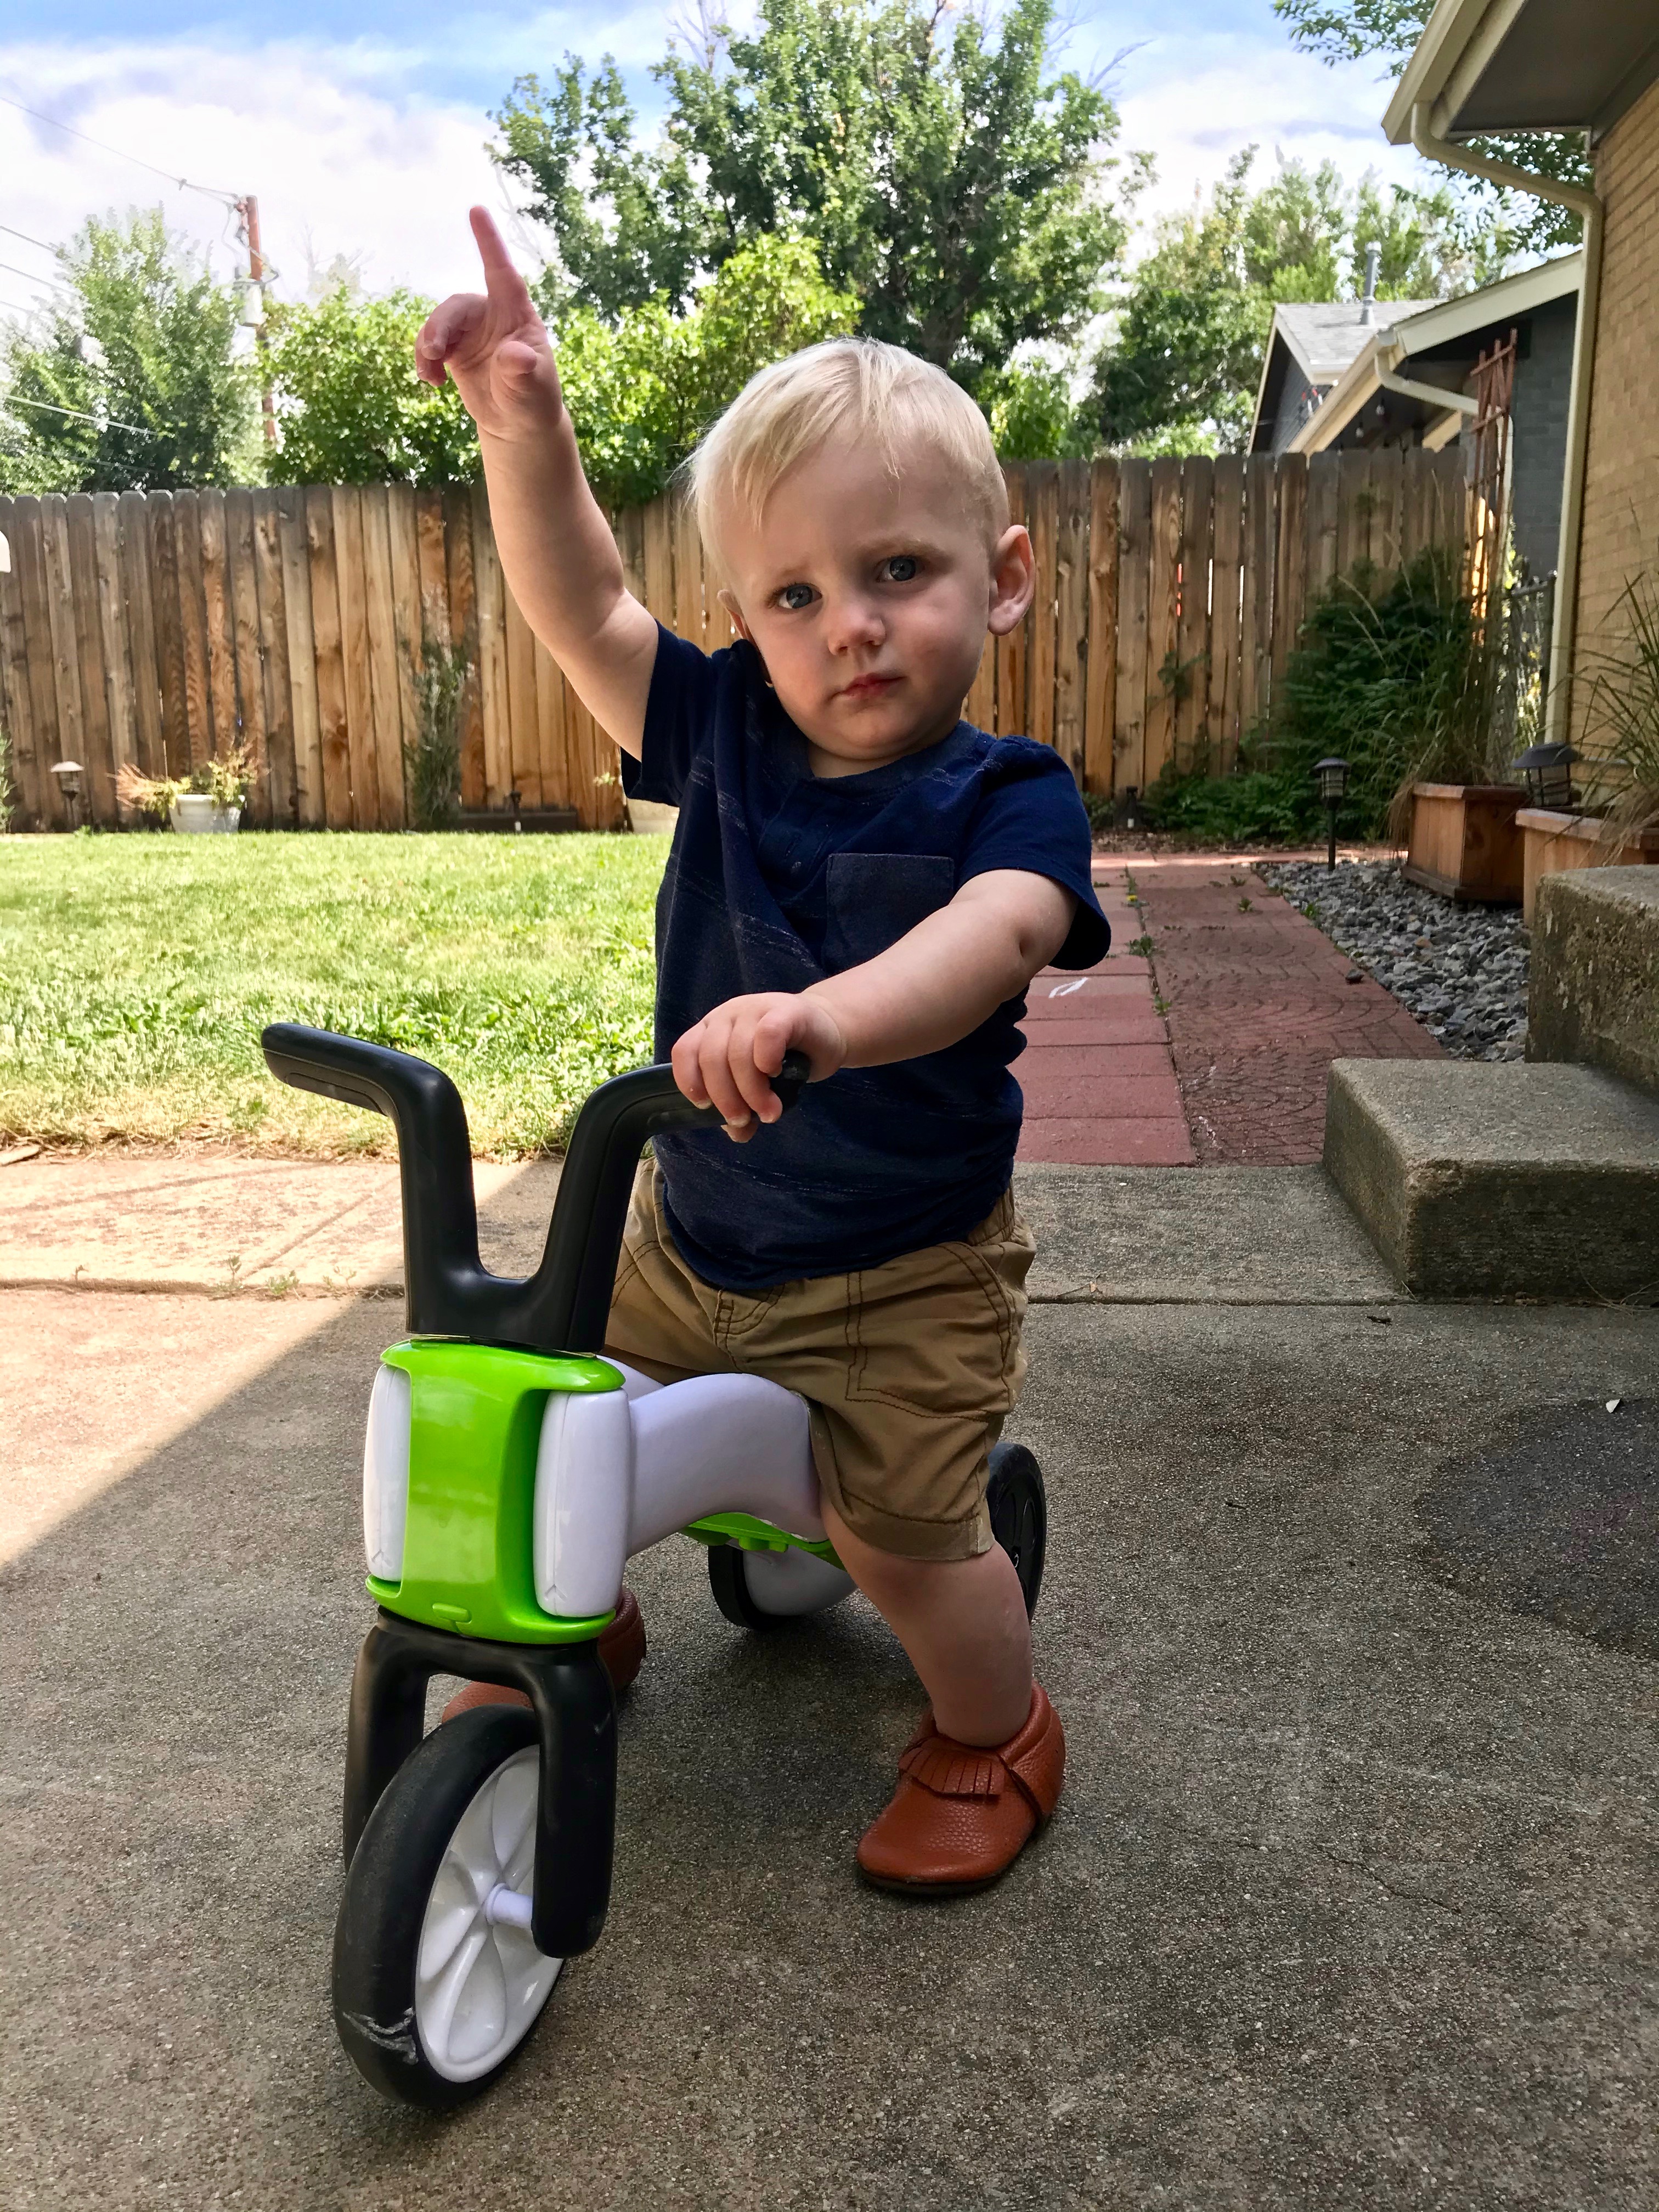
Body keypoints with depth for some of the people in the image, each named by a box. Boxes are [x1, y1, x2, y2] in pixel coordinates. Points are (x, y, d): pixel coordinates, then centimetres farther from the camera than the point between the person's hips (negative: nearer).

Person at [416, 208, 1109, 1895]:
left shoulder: (1008, 799, -18)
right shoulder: (729, 738, -5)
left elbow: (988, 942, -39)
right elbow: (578, 605, -10)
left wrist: (825, 1016, -60)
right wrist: (523, 426, -28)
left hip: (901, 1271, -5)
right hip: (684, 1236, 5)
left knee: (904, 1537, -4)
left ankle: (993, 1737, 29)